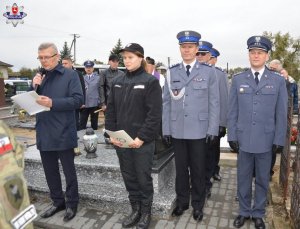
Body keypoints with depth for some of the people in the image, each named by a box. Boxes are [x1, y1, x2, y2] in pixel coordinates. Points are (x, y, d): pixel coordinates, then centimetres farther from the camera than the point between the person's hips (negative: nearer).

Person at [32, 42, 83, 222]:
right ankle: (58, 201, 34)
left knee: (69, 170, 8)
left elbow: (78, 100, -16)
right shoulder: (40, 77, 12)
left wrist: (52, 103, -24)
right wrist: (35, 87, -6)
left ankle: (72, 203, 25)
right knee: (50, 171, 16)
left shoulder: (70, 75, -6)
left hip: (63, 134, -6)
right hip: (44, 133, 6)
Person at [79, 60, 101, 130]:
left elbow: (100, 90, 3)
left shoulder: (98, 77, 5)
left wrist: (101, 103, -1)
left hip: (94, 104, -1)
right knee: (82, 124, 4)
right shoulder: (82, 78, 9)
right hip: (84, 104, 1)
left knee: (94, 123, 9)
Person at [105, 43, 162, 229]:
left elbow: (155, 114, -12)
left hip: (142, 141, -5)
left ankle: (146, 213, 28)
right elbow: (111, 110, 10)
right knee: (129, 178, 14)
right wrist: (112, 134, -1)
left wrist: (142, 137, -16)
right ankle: (135, 210, 32)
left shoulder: (150, 81, -6)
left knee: (143, 178, 8)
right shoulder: (117, 82, 9)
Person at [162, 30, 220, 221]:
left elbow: (214, 103, -1)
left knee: (198, 170, 11)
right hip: (177, 130, 2)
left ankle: (198, 205, 30)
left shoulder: (208, 72, 0)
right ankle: (182, 202, 32)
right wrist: (166, 128, 1)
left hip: (199, 131, -1)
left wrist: (213, 130, -6)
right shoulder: (172, 72, 5)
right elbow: (166, 102, 5)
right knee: (181, 168, 13)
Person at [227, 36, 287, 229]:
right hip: (243, 139, 1)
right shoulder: (238, 80, 3)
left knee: (262, 180, 13)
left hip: (266, 140, 0)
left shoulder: (278, 81, 1)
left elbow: (281, 114, 1)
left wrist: (279, 140, -3)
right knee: (243, 178, 11)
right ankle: (244, 211, 30)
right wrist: (232, 136, -2)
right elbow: (232, 111, 2)